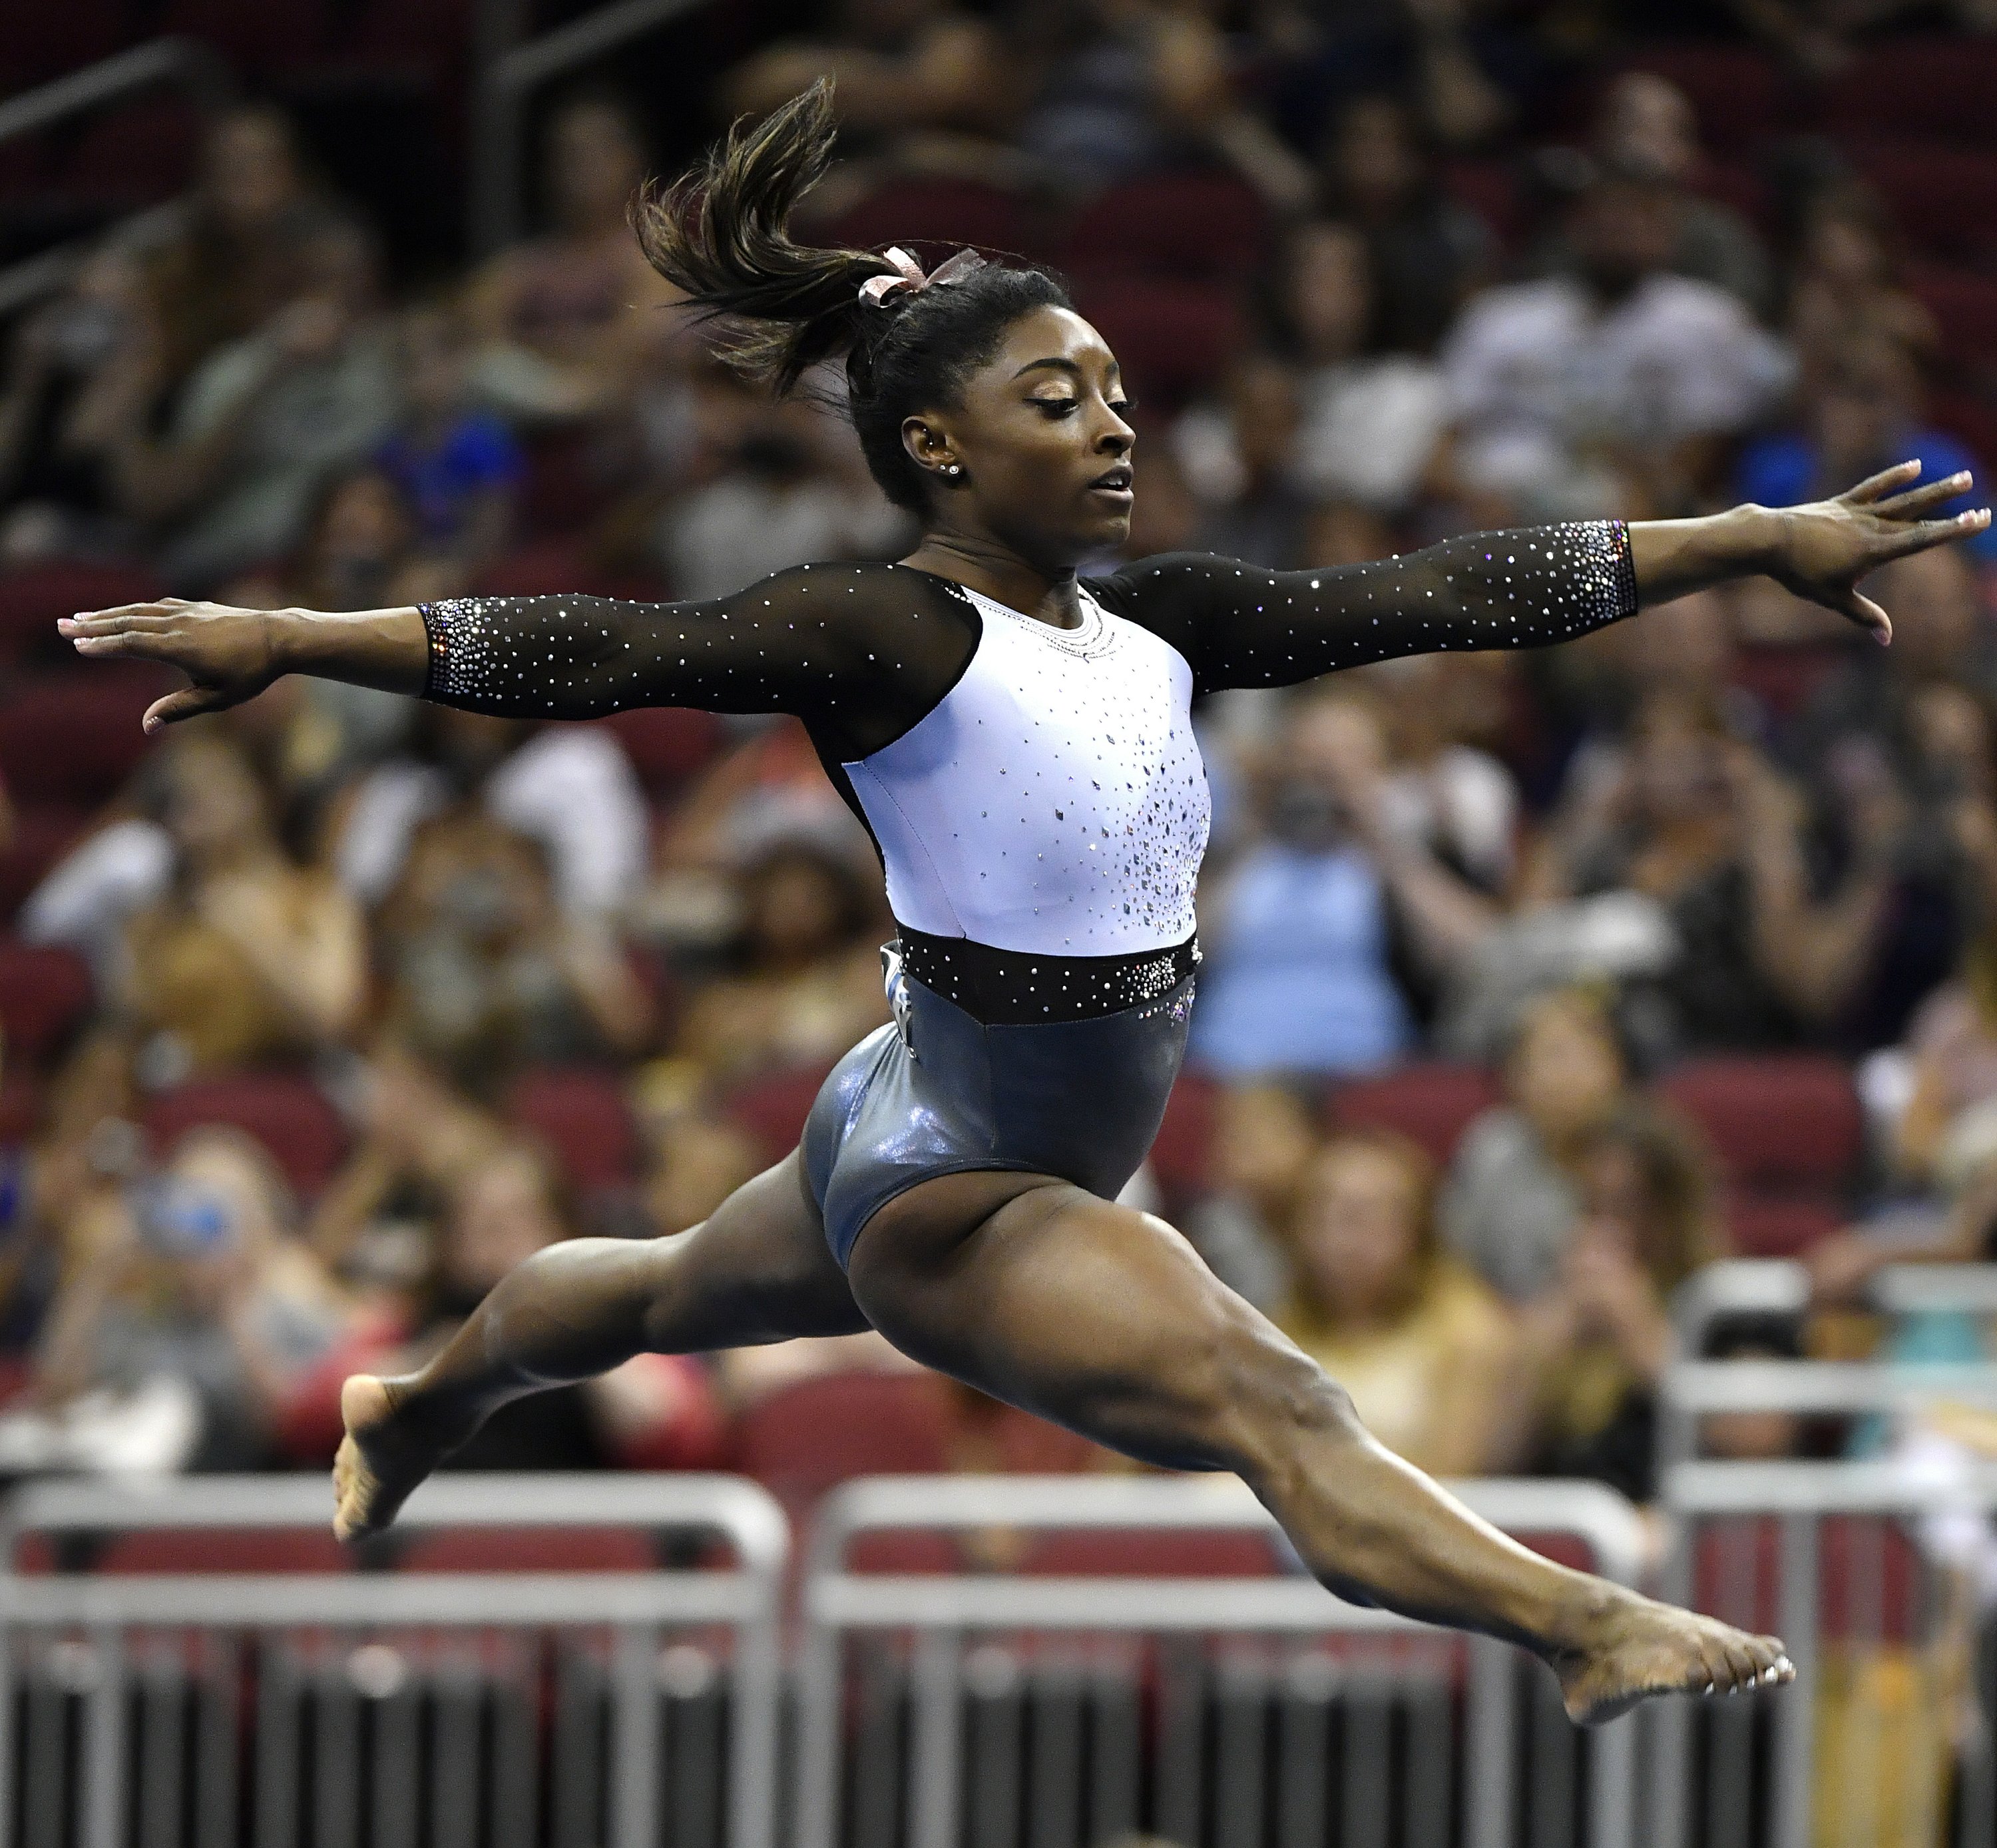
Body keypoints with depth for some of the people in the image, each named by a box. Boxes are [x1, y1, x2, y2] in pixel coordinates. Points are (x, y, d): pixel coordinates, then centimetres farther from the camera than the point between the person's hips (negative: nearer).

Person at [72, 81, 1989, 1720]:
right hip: (949, 1182, -9)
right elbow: (608, 652, -31)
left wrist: (1761, 539, -5)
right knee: (1269, 1407, -26)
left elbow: (1438, 595, -3)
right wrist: (284, 643, -39)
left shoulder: (1156, 626, -1)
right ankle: (1597, 1635, -39)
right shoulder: (889, 636, -22)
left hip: (1047, 1169, 9)